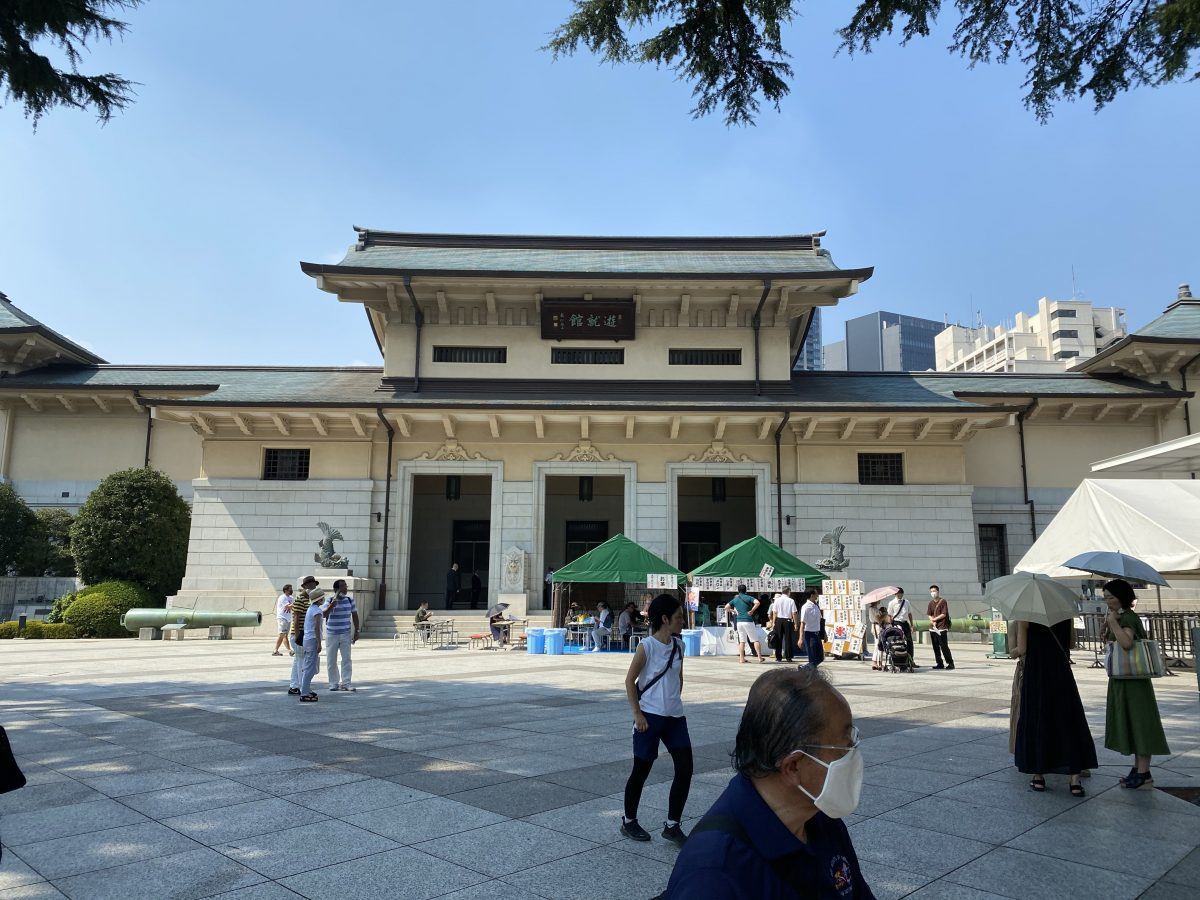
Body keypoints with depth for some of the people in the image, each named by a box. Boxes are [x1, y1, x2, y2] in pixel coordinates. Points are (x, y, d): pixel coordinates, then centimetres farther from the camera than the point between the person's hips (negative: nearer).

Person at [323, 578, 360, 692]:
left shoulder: (350, 600, 2)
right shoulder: (330, 601, -6)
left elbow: (355, 615, 9)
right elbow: (324, 614, -21)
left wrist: (356, 631, 6)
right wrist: (333, 603, -30)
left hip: (346, 634, 2)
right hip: (331, 634, -2)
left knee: (346, 659, -3)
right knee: (331, 661, 5)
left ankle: (346, 682, 0)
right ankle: (334, 683, 16)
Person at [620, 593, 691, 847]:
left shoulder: (678, 645, 5)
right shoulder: (647, 646, -14)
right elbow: (630, 680, -10)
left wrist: (675, 702, 15)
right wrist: (637, 714, -12)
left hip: (675, 717, 6)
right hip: (650, 717, -6)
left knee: (685, 768, -1)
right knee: (642, 769, 6)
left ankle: (672, 825, 12)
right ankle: (629, 822, 25)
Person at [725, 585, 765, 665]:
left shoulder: (735, 599, 10)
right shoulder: (748, 597, -2)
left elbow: (726, 607, 11)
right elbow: (757, 603, -19)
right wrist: (752, 610, -10)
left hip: (739, 621, 4)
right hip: (748, 621, -4)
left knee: (742, 641, 9)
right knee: (755, 640, 1)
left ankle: (741, 658, 5)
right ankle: (760, 657, -1)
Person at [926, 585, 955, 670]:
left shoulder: (943, 601, -5)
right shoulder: (931, 603, 13)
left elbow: (943, 614, -11)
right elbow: (929, 615, 10)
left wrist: (934, 619, -8)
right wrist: (933, 622, -8)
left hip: (942, 628, -6)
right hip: (933, 628, 6)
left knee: (944, 647, -7)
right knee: (936, 647, 9)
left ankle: (950, 663, 1)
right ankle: (939, 664, 16)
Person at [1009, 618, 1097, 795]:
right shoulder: (1066, 616, 1)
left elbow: (1021, 650, -10)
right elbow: (1071, 644, 8)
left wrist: (1012, 653, 11)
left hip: (1035, 675, -2)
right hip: (1061, 673, 2)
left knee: (1035, 724, 10)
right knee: (1070, 723, 8)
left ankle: (1038, 777, 15)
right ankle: (1075, 780, 4)